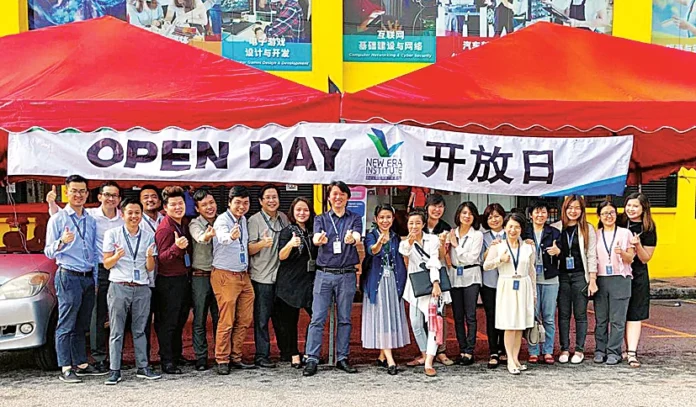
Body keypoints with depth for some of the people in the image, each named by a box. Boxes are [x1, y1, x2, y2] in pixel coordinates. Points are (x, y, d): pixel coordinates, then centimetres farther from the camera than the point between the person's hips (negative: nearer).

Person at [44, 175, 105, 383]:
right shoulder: (58, 219, -1)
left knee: (81, 325, 10)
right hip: (68, 276, -5)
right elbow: (49, 252, -5)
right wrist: (61, 242, -25)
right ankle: (65, 368, -5)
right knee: (66, 325, -6)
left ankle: (82, 364, 15)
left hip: (88, 278, 5)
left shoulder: (91, 221, 15)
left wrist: (96, 279, 13)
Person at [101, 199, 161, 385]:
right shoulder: (112, 234, 5)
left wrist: (150, 256, -12)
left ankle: (142, 367, 11)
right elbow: (107, 264, 3)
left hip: (142, 288, 2)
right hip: (119, 287, -2)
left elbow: (150, 268, 10)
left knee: (140, 330, 6)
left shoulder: (149, 236, 11)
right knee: (116, 331, -2)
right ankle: (114, 370, 0)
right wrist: (117, 256, -17)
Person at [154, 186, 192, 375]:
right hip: (168, 281, -9)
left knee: (180, 320, 17)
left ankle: (177, 357, 29)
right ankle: (167, 362, 6)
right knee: (167, 322, -1)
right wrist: (176, 247, -38)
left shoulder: (184, 224, 9)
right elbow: (162, 258, -23)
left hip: (183, 279, 9)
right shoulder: (165, 228, -18)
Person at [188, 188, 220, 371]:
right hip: (200, 276, -3)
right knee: (200, 320, 2)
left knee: (220, 318, 8)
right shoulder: (195, 224, -5)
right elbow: (199, 237, -29)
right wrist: (207, 235, -50)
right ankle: (201, 358, 8)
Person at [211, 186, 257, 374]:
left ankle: (235, 357, 18)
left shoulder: (243, 220, 12)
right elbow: (222, 237, -37)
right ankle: (222, 361, 4)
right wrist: (230, 236, -57)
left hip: (243, 275, 8)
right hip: (225, 275, -8)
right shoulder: (222, 220, -12)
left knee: (245, 320, 8)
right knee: (226, 321, -6)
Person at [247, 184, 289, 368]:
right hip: (262, 277, -5)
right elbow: (249, 249, -11)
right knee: (262, 318, -3)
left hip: (281, 275, 5)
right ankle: (262, 355, 2)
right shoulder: (254, 220, -6)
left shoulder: (283, 218, 12)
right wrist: (262, 243, -29)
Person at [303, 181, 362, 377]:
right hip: (324, 274, 0)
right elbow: (315, 239, -10)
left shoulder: (355, 219, 8)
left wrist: (352, 239, -37)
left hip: (347, 274, 0)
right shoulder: (321, 219, 9)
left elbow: (357, 238, -11)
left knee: (345, 319, 6)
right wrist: (320, 240, -36)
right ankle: (312, 359, -3)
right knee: (317, 318, -4)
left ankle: (342, 358, 14)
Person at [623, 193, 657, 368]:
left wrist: (637, 244, -20)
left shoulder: (648, 229, -2)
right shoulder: (619, 224, 2)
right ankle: (629, 349, 16)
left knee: (634, 315, -6)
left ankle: (632, 353, -11)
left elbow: (645, 258, -2)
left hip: (637, 276, -2)